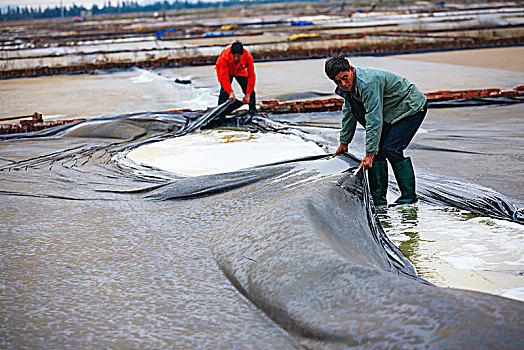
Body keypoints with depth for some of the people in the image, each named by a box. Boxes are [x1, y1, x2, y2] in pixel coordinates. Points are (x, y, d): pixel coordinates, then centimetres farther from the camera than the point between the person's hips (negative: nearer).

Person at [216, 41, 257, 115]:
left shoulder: (248, 57, -35)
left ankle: (253, 111, 7)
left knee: (249, 89, -10)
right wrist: (230, 92, -40)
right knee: (224, 91, -20)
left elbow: (251, 76, -28)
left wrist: (248, 94, -29)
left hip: (240, 71, 2)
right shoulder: (225, 56, -39)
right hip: (225, 70, -2)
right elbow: (224, 76, -34)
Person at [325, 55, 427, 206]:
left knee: (391, 149, -18)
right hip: (390, 112, 9)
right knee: (377, 150, -1)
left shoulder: (368, 82, -33)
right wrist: (344, 142, 19)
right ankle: (378, 200, 2)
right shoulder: (348, 84, -5)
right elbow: (349, 112, 12)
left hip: (412, 107, -9)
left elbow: (374, 120, -33)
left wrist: (370, 154, -31)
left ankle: (409, 196, -7)